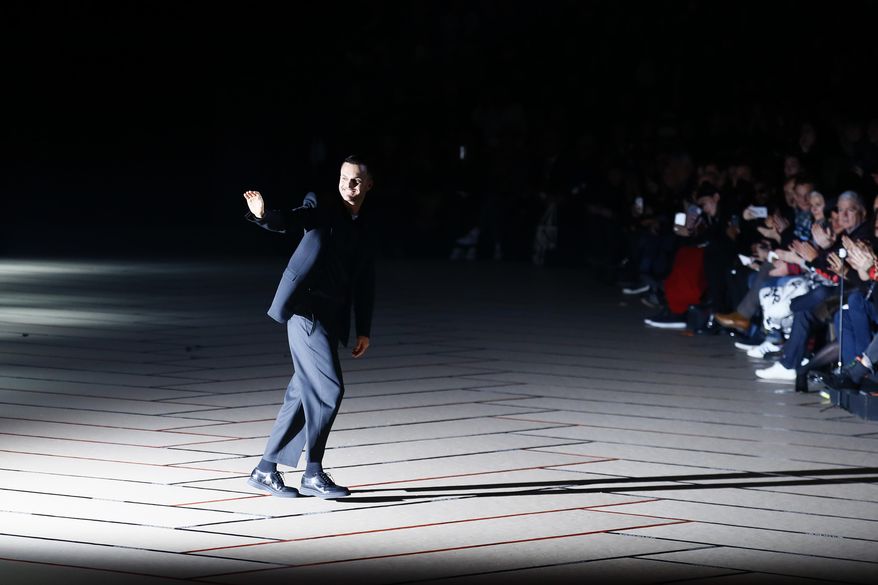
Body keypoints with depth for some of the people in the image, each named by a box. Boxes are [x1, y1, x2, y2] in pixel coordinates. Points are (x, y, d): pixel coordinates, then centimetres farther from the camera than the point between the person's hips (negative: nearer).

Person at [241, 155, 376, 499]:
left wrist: (364, 331, 15)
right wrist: (264, 215, -39)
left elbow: (364, 286, 19)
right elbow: (289, 222, -18)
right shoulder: (322, 209, 1)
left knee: (303, 394, 7)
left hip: (330, 317, 7)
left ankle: (266, 470, 13)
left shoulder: (364, 230, 18)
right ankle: (313, 474, -10)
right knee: (329, 388, -14)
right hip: (305, 306, -7)